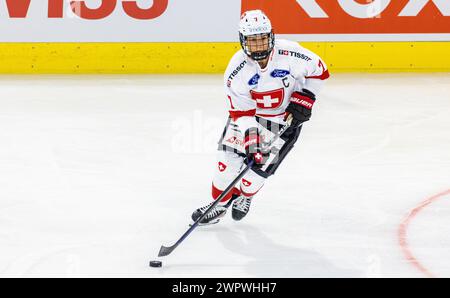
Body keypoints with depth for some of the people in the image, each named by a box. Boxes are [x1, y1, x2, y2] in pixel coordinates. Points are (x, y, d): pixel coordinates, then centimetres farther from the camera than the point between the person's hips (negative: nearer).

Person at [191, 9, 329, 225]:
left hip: (286, 118, -2)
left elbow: (318, 70, -9)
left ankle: (244, 195, 24)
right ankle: (221, 202, 12)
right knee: (229, 154, -9)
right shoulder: (237, 69, -22)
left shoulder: (290, 54, -27)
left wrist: (304, 99, -14)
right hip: (248, 113, 2)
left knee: (261, 164, -8)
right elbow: (241, 111, -20)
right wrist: (250, 135, -32)